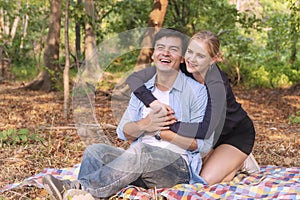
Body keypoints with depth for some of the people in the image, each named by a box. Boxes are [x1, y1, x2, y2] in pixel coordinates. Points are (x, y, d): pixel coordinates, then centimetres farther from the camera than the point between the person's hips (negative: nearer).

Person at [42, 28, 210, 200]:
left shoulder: (197, 91, 1)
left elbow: (201, 144, -5)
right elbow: (124, 132, 9)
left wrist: (164, 131, -15)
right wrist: (144, 124, -13)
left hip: (179, 166, -5)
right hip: (141, 160, 5)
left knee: (141, 151, -35)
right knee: (95, 151, -18)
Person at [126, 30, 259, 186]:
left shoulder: (217, 84, -35)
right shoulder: (180, 69, -20)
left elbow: (206, 129, -45)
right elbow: (134, 78, -23)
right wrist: (153, 102, -40)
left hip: (237, 134, -6)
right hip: (212, 135, 6)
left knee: (207, 179, -18)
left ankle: (240, 162, 10)